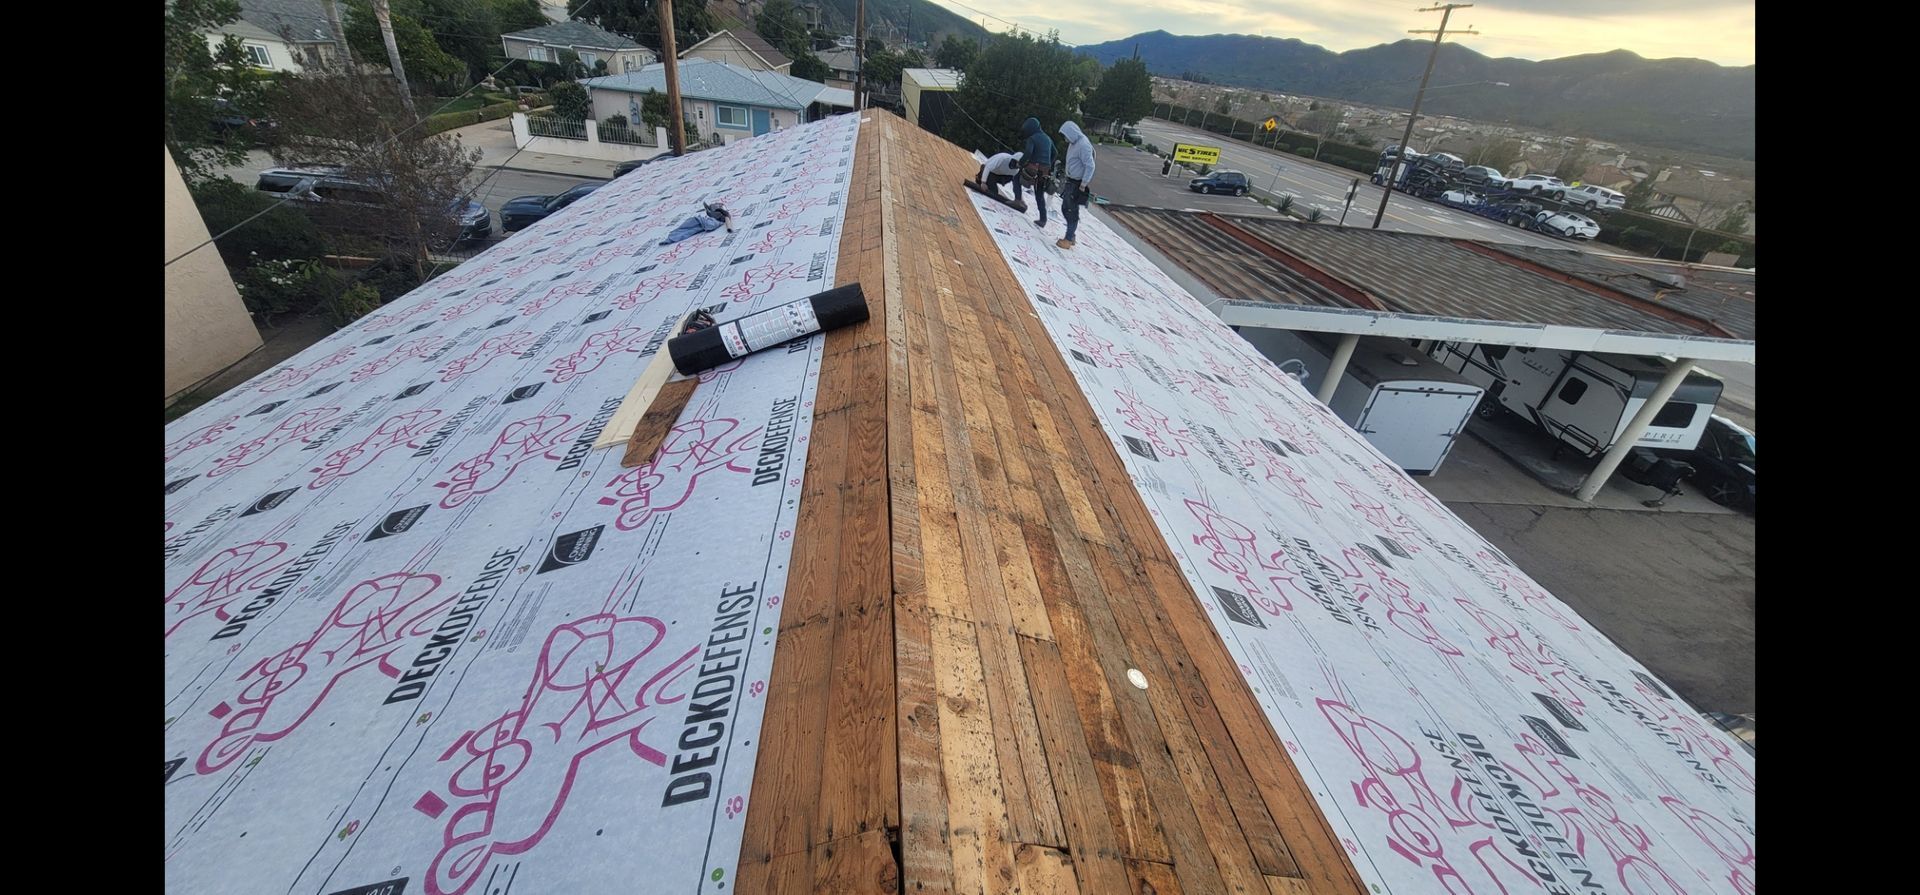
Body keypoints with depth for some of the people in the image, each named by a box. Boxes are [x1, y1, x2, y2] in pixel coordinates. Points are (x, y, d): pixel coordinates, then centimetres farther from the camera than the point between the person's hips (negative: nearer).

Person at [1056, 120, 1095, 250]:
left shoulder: (1083, 145, -19)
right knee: (1065, 209, 14)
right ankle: (1071, 235, 25)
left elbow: (1090, 166, -22)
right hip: (1070, 182, 9)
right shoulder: (1073, 143, 8)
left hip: (1078, 184, -9)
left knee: (1072, 212, -3)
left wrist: (1083, 185, -21)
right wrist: (1067, 180, 13)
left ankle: (1068, 239, 5)